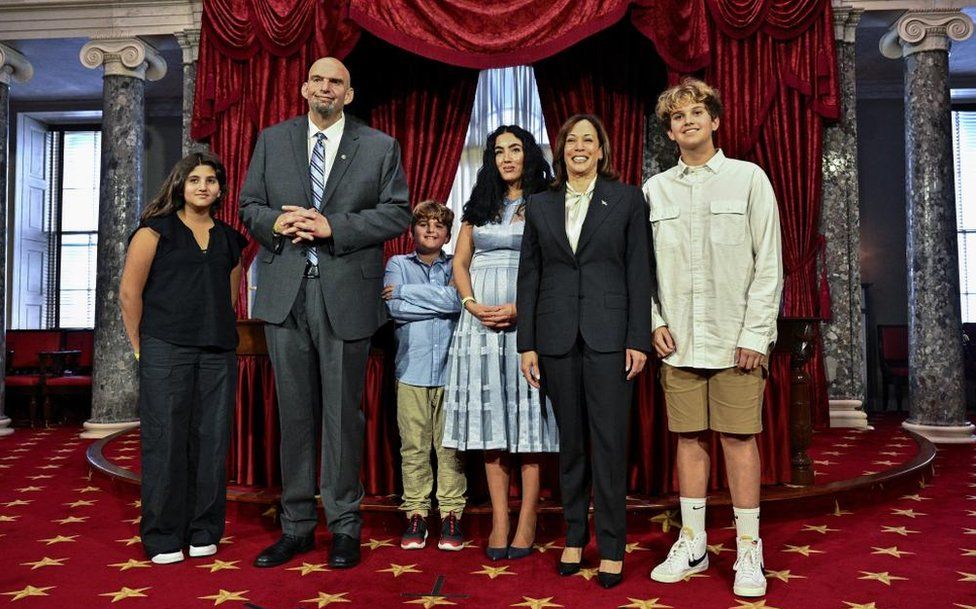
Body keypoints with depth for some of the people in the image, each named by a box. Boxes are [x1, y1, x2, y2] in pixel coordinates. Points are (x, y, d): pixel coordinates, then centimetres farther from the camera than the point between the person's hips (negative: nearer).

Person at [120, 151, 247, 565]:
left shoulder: (229, 239, 14)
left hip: (218, 352, 4)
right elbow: (130, 291, -2)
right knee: (165, 440, 0)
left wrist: (221, 335, 13)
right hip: (166, 351, -4)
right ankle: (163, 537, 12)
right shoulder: (157, 229, 1)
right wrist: (142, 346, 0)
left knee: (211, 439, 5)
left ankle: (203, 532, 18)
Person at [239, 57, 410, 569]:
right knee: (294, 411, 9)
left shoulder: (380, 146, 6)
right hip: (285, 292, 3)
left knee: (343, 412, 4)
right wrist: (276, 223, -10)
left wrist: (332, 227, -12)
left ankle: (344, 526, 17)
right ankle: (296, 525, 21)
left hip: (346, 294, -2)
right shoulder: (272, 140, 13)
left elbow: (397, 214, -1)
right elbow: (249, 205, 13)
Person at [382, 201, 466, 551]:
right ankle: (416, 514, 13)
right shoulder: (398, 264, 11)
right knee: (413, 446, 3)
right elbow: (394, 308, -6)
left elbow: (458, 299, -10)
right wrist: (441, 303, -6)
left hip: (449, 367, 0)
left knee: (450, 445, 2)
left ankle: (451, 513, 11)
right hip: (411, 368, 0)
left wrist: (405, 291, -6)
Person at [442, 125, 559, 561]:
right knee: (491, 417, 2)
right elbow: (459, 262, 13)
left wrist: (520, 308, -16)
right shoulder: (479, 207, 18)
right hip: (483, 320, 4)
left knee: (528, 418, -3)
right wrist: (473, 305, -5)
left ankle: (527, 523, 4)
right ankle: (499, 521, 8)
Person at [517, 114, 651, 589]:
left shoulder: (627, 199, 5)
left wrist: (638, 339, -5)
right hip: (557, 336, 3)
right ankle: (575, 537, 23)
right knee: (570, 442, 10)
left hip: (608, 334, -2)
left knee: (609, 442, -1)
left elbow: (639, 273, 1)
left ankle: (612, 548, 12)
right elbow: (528, 277, 9)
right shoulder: (540, 205, 11)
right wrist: (527, 344, 4)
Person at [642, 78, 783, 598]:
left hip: (736, 338, -2)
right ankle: (691, 544, 19)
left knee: (738, 437, -1)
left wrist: (755, 334, -8)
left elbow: (768, 263, -1)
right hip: (679, 340, 3)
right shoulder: (655, 189, 11)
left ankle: (749, 551, 12)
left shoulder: (748, 178, 3)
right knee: (689, 437, 7)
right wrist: (654, 321, -1)